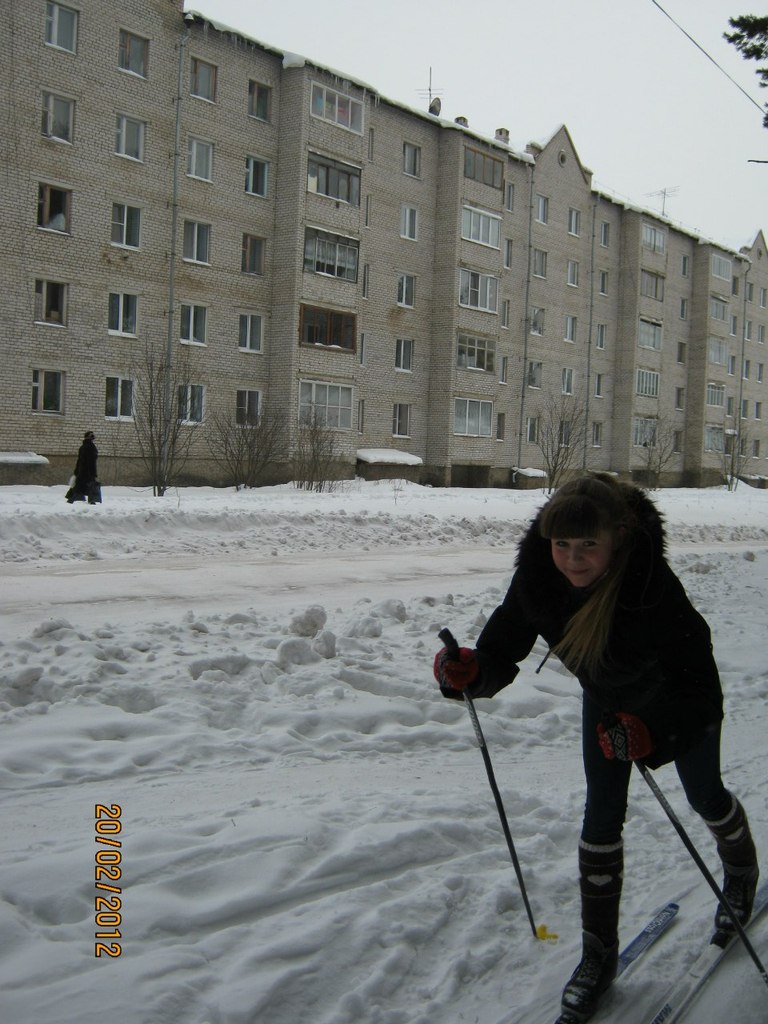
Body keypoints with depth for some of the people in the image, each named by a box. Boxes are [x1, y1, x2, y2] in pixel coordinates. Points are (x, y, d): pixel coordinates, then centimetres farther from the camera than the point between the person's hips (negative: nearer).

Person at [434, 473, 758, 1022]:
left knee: (704, 797, 20)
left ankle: (742, 871, 55)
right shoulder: (538, 575, -31)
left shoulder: (656, 589, -44)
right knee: (601, 816, 4)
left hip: (674, 696, -3)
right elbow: (504, 645, -23)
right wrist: (470, 671, -44)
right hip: (607, 698, 3)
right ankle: (599, 951, 21)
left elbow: (700, 692, -40)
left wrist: (652, 733, -58)